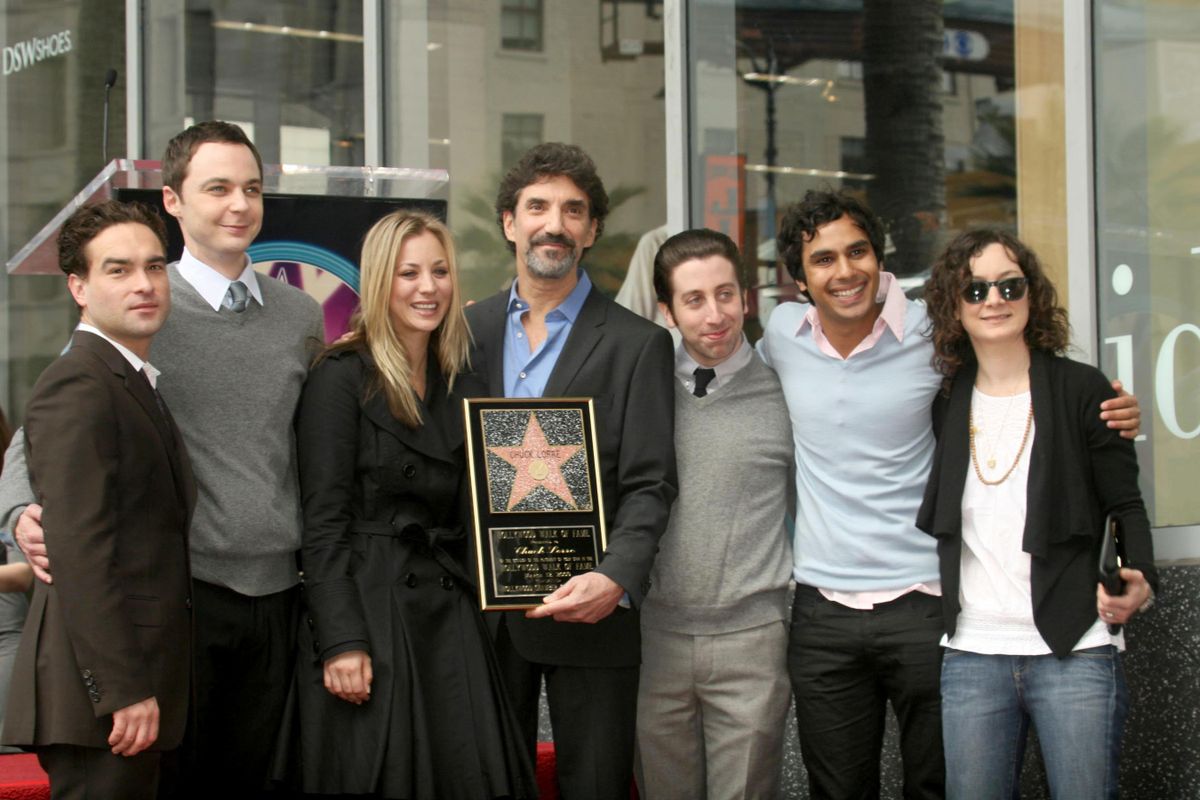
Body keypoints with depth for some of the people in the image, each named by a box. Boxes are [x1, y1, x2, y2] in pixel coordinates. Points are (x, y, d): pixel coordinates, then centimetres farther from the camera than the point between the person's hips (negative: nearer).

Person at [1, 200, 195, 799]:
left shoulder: (139, 384, 19)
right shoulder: (77, 386, -12)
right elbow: (78, 551, -19)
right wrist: (123, 690, -22)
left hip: (145, 690, 9)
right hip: (103, 700, -9)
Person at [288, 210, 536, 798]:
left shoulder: (455, 384, 13)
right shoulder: (343, 378, -7)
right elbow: (323, 523, -11)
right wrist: (342, 641, -18)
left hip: (449, 617, 6)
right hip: (368, 612, -6)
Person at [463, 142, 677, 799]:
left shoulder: (637, 344, -1)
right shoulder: (469, 331, 9)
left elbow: (648, 486, -7)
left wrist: (616, 580, -23)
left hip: (587, 606, -3)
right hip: (483, 612, 3)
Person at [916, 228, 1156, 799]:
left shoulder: (1082, 390, 0)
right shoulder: (946, 404, 9)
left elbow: (1124, 504, 0)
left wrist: (1139, 580, -17)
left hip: (1075, 651, -3)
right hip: (972, 653, 3)